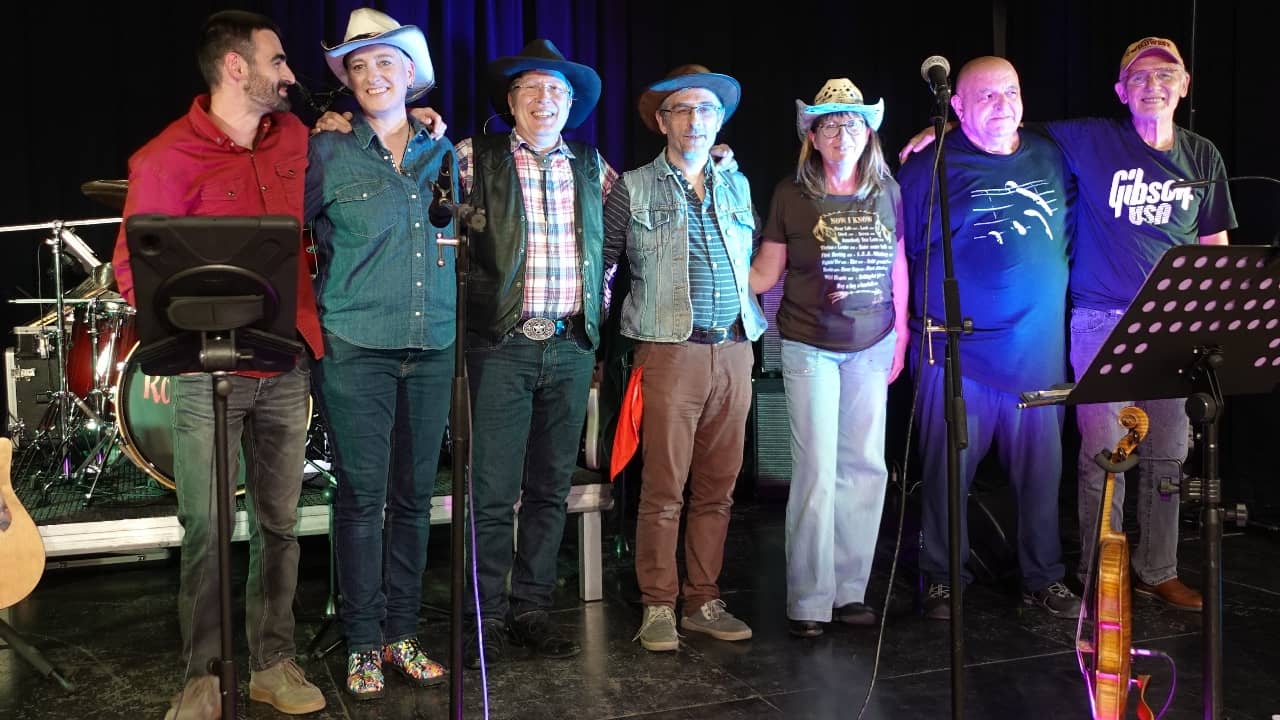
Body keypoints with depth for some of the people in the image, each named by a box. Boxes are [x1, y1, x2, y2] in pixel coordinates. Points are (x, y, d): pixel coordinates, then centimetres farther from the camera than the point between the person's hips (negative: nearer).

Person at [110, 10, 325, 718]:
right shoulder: (169, 158, -9)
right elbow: (133, 267, -7)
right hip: (210, 373, -5)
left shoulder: (293, 137, 9)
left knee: (278, 523, 10)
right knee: (204, 530, 1)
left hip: (287, 363, 5)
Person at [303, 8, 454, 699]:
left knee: (413, 494, 8)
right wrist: (314, 303, 0)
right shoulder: (327, 152, 0)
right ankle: (363, 644, 10)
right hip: (355, 347, -3)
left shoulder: (442, 153, 11)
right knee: (362, 495, -2)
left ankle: (402, 634, 20)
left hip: (432, 350, 4)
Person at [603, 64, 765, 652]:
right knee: (663, 488, -4)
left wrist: (757, 322, 17)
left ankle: (704, 603, 19)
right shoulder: (633, 190, 4)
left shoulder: (736, 186, 17)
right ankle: (658, 608, 8)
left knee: (717, 488, 8)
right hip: (671, 353, -4)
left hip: (734, 351, 4)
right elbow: (600, 262, 6)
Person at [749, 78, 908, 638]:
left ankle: (850, 590, 17)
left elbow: (898, 267, 13)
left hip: (871, 347, 3)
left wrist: (901, 336, 11)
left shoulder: (887, 191, 4)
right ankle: (809, 602, 4)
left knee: (866, 466, 4)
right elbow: (764, 273, 2)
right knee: (817, 471, -7)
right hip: (810, 347, -3)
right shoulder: (791, 195, -2)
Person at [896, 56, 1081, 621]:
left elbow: (1070, 232, 23)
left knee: (1042, 468, 9)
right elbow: (897, 256, 0)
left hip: (1039, 348, 4)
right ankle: (942, 580, 16)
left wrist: (1057, 296, 15)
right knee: (948, 468, 2)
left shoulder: (1050, 159, 11)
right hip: (959, 351, -4)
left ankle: (1043, 578, 24)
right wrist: (909, 330, -2)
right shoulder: (928, 170, -2)